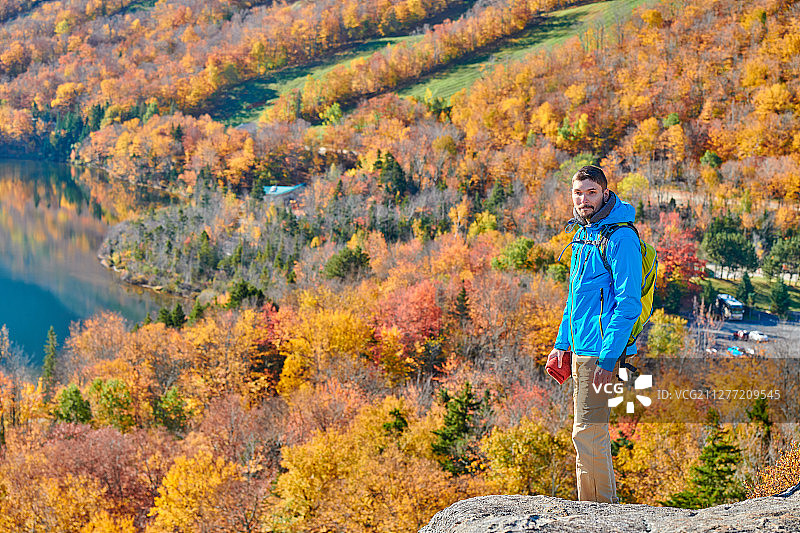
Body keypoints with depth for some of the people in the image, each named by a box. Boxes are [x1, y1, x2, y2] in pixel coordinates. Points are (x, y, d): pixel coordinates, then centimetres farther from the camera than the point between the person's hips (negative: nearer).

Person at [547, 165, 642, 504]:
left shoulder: (620, 237, -15)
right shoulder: (583, 234, 14)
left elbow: (628, 304, -19)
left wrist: (608, 357, -23)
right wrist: (562, 343, 19)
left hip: (601, 352, -9)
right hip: (581, 350, 9)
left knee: (587, 433, -8)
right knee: (590, 431, 15)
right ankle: (606, 503, 24)